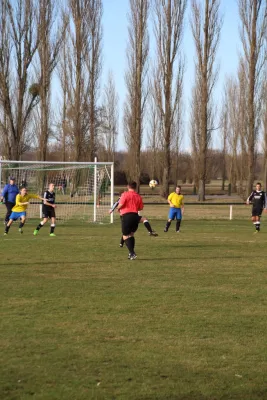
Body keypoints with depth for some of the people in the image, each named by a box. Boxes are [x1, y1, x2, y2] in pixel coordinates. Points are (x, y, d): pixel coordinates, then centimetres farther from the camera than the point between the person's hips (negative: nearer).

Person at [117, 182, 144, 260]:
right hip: (135, 216, 5)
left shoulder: (125, 194, -6)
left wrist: (118, 208, 8)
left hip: (126, 216, -5)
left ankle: (132, 253, -11)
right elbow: (141, 208, 10)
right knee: (131, 234, 21)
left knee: (125, 236, 2)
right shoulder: (138, 196, 7)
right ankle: (131, 253, 18)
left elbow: (121, 205, -15)